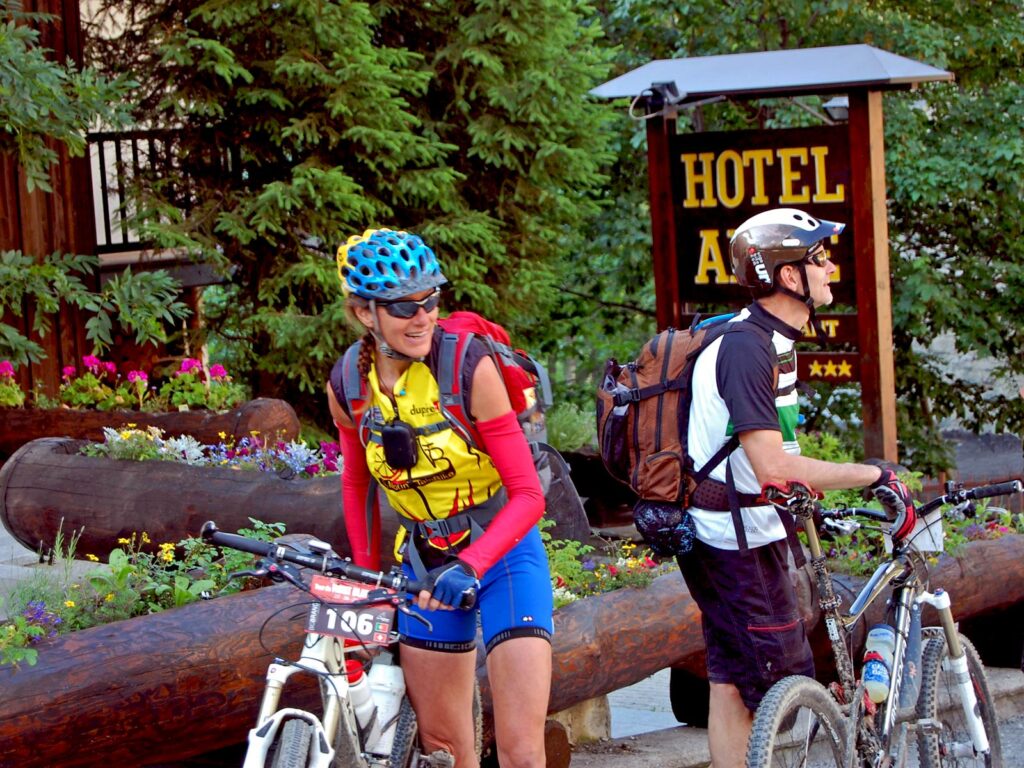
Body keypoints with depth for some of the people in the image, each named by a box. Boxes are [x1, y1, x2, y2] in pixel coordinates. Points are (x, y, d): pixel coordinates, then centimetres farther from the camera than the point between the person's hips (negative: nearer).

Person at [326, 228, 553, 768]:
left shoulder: (468, 366, -20)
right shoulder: (347, 385, -7)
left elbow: (527, 494, -20)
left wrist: (469, 567, -33)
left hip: (502, 554, -4)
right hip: (425, 562, 4)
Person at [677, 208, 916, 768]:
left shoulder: (770, 339, 13)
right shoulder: (747, 348, -20)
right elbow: (772, 466, -26)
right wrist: (874, 476, -22)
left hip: (724, 539, 10)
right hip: (739, 540, -10)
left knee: (732, 688, 10)